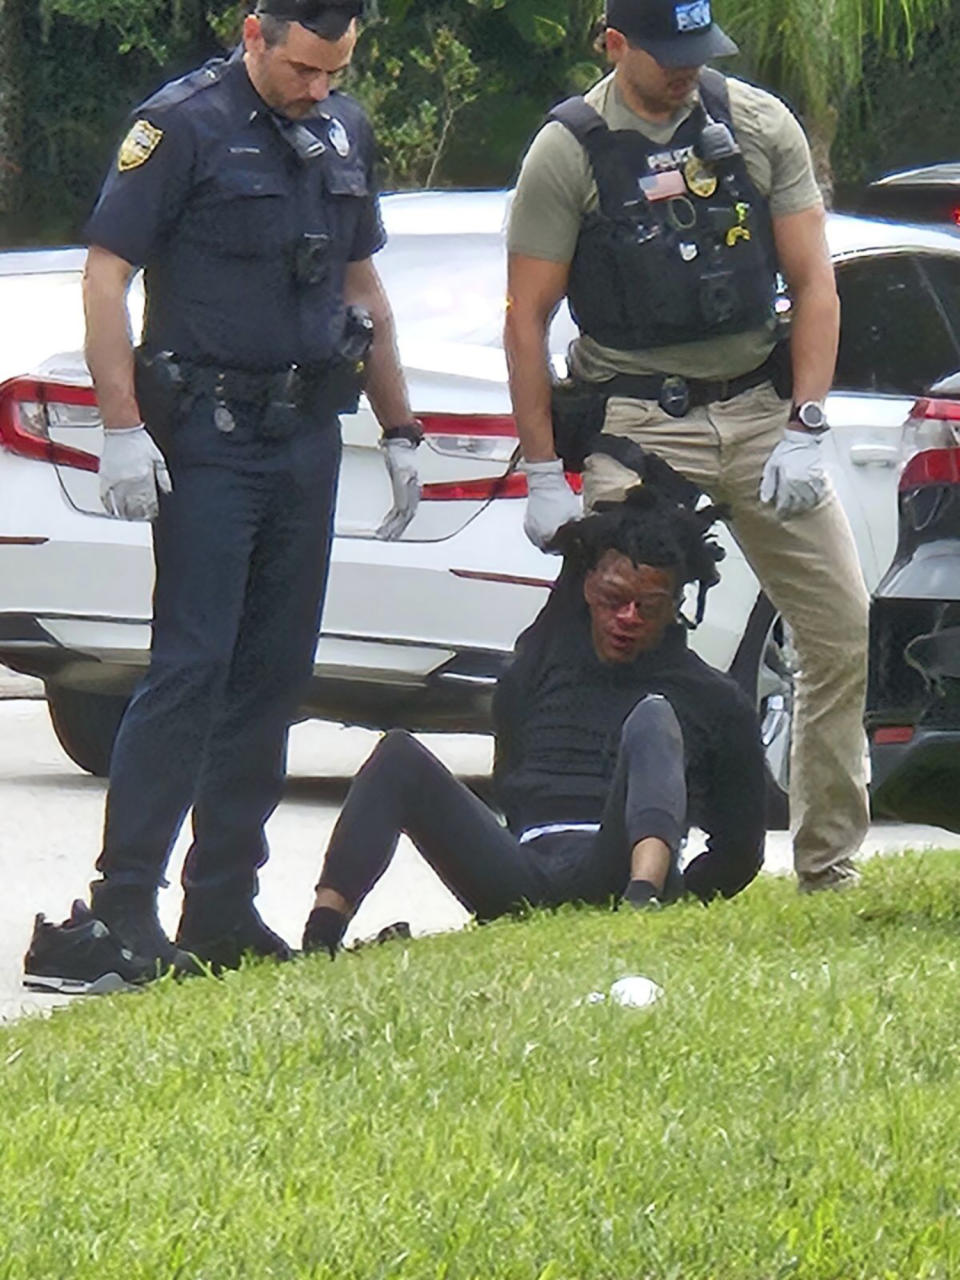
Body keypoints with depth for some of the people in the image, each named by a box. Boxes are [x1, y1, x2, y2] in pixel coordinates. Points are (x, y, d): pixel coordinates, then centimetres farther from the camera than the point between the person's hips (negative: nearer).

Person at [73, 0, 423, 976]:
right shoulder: (185, 125, -9)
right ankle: (122, 906, -11)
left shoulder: (343, 132, 13)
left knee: (272, 673, 7)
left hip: (306, 436, 7)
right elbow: (106, 273, -11)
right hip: (207, 437, -7)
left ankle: (224, 908, 12)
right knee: (191, 667, -12)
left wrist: (398, 429, 22)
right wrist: (123, 427, -18)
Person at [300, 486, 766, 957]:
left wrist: (676, 902, 4)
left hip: (618, 878, -3)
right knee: (398, 755, -14)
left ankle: (643, 901, -54)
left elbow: (740, 849, 17)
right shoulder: (539, 672, 25)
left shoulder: (713, 701, 17)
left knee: (653, 719, -24)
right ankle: (321, 937, -36)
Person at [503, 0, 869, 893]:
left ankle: (828, 866, 12)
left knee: (844, 632, 1)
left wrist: (803, 431, -7)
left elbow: (813, 285, 3)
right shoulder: (568, 151, -5)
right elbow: (526, 319, -2)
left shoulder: (759, 125, 3)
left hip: (760, 408, 3)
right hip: (639, 424, -3)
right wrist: (542, 474, -7)